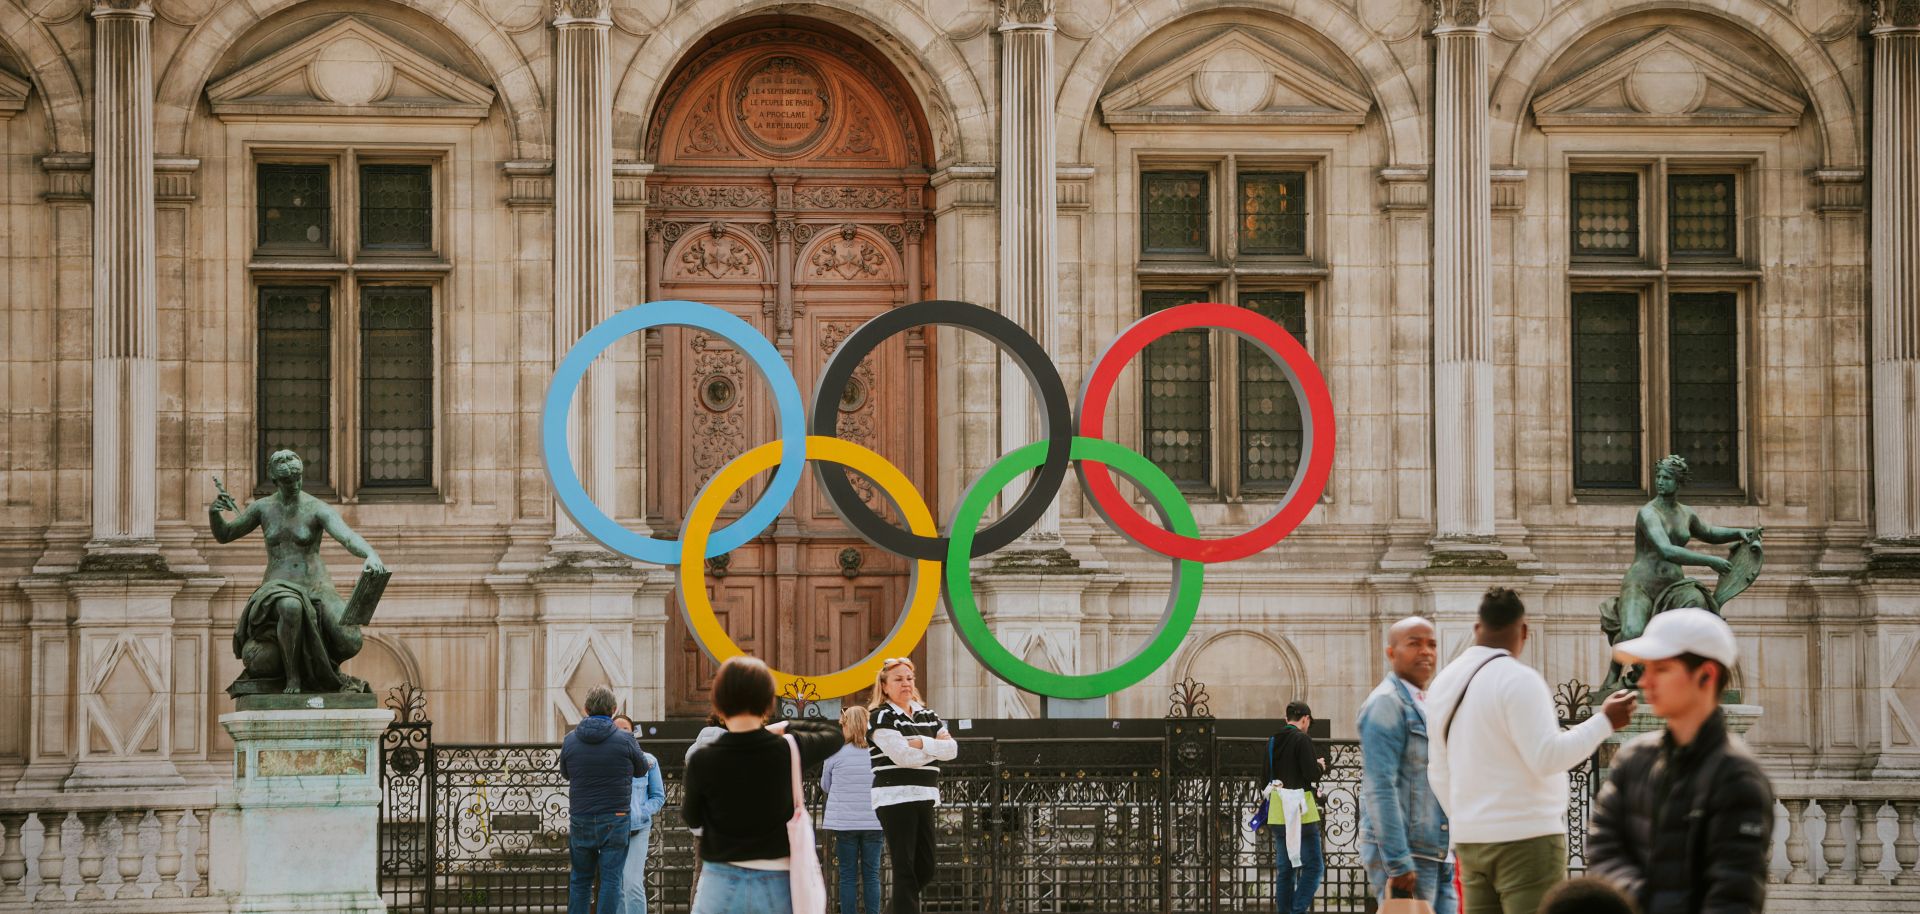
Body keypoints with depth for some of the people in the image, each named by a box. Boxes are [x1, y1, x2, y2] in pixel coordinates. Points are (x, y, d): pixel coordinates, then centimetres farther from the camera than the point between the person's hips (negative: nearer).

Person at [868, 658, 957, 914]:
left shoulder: (928, 716, 16)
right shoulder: (881, 717, -4)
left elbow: (952, 749, 2)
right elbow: (902, 755, -16)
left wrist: (922, 743, -13)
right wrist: (936, 747, -4)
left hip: (924, 798, 7)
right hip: (895, 799, -7)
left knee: (925, 870, 8)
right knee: (905, 869, -8)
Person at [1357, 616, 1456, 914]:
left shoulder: (1425, 706, 20)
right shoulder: (1386, 703, -8)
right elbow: (1380, 789, -16)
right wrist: (1398, 863, -22)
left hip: (1437, 856, 9)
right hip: (1402, 856, -9)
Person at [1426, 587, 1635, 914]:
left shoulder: (1445, 682, 12)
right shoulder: (1518, 679, -13)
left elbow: (1439, 772, 18)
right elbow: (1548, 757, -17)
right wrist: (1605, 721, -11)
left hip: (1472, 838, 8)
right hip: (1526, 837, -8)